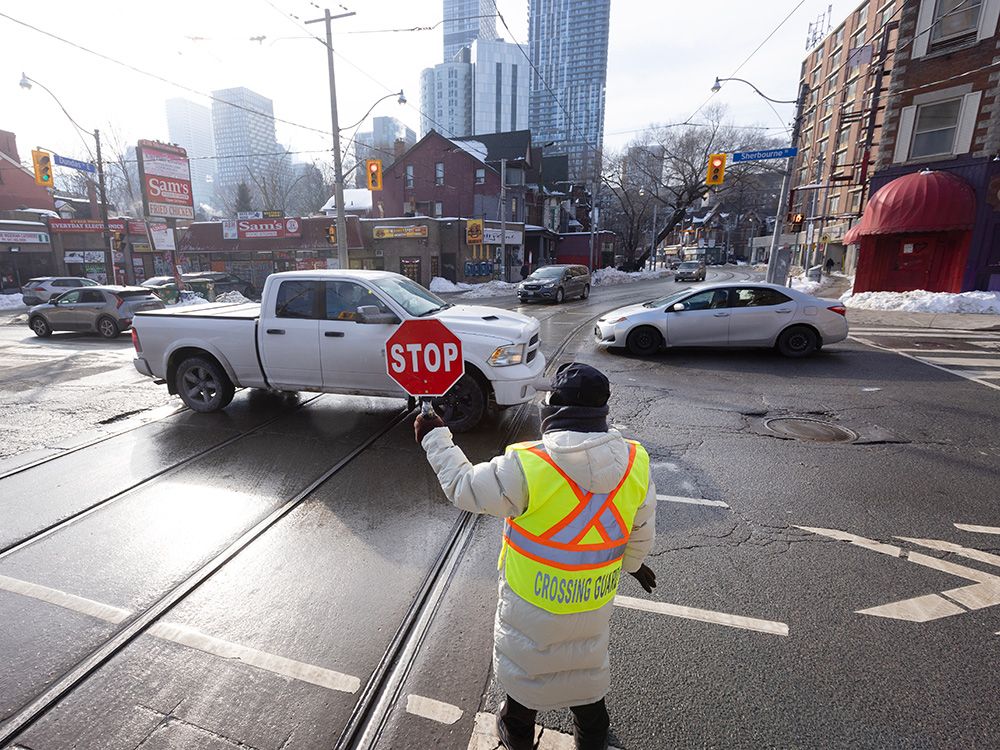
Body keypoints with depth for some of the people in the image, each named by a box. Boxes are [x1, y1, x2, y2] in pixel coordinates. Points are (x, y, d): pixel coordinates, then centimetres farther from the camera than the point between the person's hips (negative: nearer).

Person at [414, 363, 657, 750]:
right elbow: (640, 533, -3)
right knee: (587, 663, 30)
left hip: (531, 600, -3)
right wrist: (633, 562, 19)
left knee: (523, 662, 26)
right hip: (595, 602, 3)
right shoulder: (635, 464, -18)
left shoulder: (525, 467, -32)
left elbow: (463, 487, -17)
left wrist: (435, 439, -4)